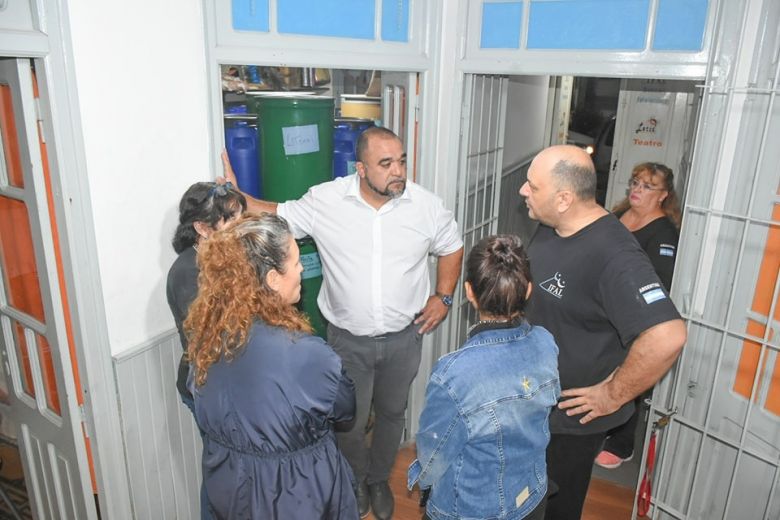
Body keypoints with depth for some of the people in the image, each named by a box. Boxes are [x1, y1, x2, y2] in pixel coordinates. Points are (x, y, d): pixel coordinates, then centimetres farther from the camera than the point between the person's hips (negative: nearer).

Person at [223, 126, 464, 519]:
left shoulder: (426, 204, -9)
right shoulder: (325, 200, -13)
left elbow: (451, 248, 6)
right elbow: (279, 217, 1)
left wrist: (443, 297, -3)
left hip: (404, 338, 2)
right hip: (348, 340, -1)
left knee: (392, 413, 21)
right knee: (349, 422, 13)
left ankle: (379, 478, 50)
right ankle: (356, 478, 47)